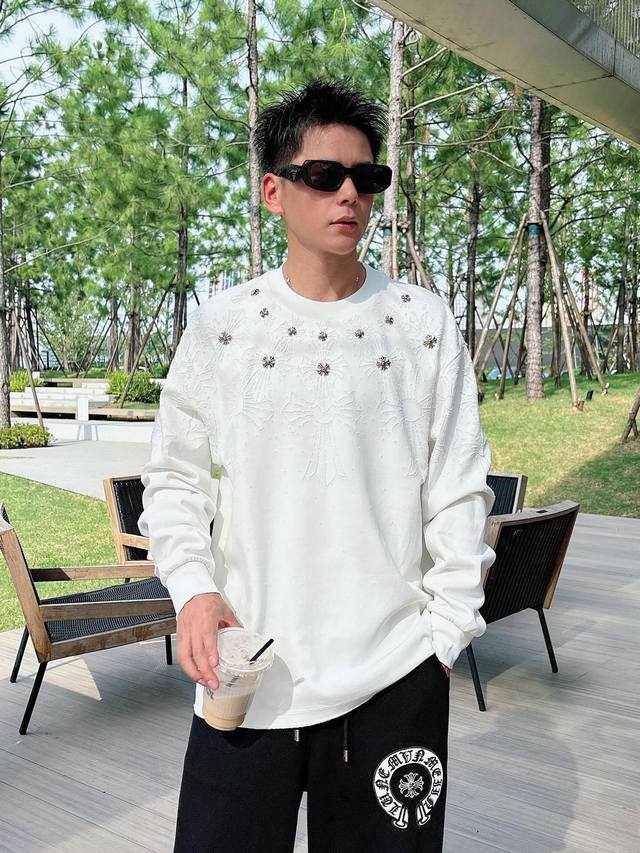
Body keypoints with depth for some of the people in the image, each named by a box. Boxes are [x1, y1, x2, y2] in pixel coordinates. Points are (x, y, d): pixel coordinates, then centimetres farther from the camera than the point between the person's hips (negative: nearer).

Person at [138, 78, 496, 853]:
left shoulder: (423, 322, 1)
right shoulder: (223, 324, 2)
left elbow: (459, 490, 2)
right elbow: (174, 476, 6)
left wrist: (445, 633, -2)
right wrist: (192, 587, -9)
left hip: (393, 678, 0)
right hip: (244, 673, 1)